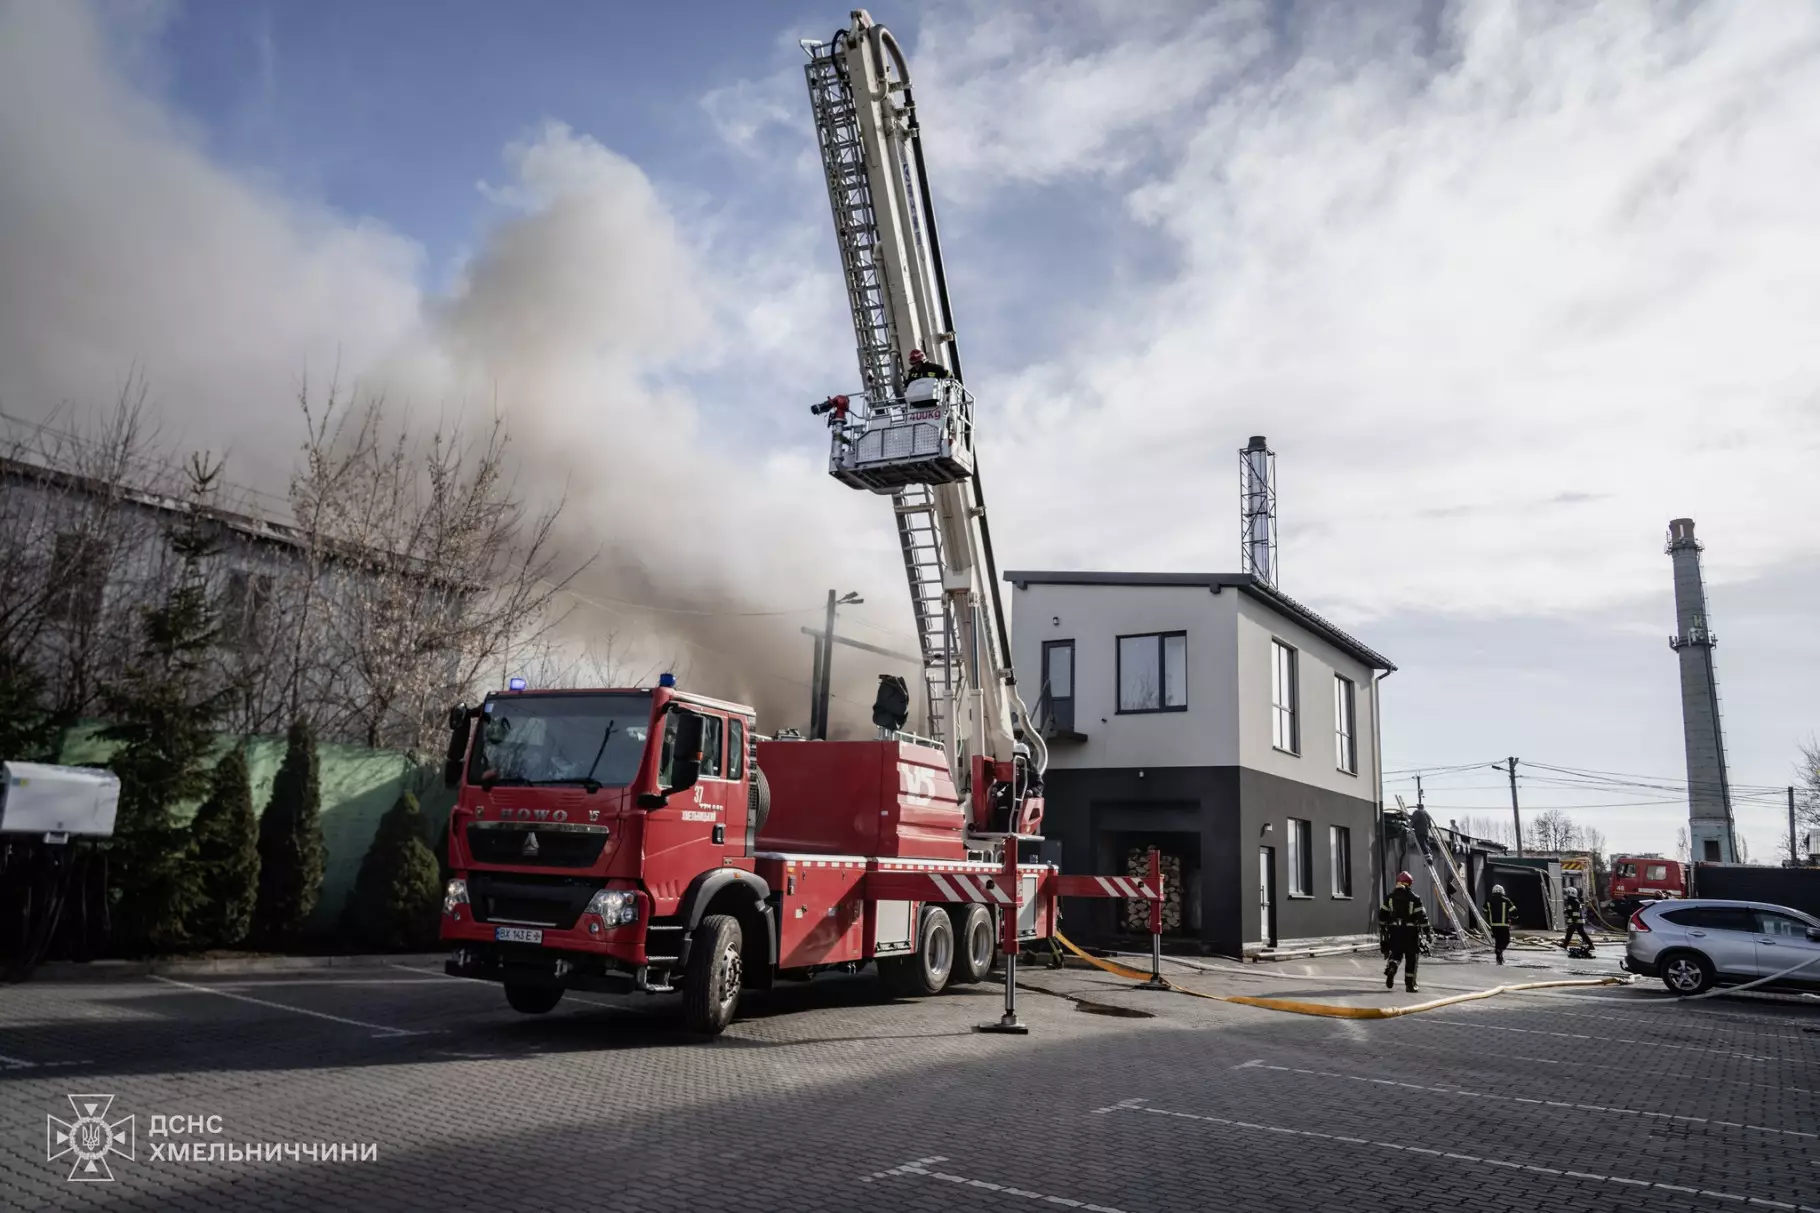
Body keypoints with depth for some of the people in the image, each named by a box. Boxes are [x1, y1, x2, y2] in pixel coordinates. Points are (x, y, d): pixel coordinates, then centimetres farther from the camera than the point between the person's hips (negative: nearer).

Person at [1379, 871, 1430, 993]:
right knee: (1411, 958, 7)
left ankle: (1391, 969, -14)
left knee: (1395, 953, 15)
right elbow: (1421, 916, -8)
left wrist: (1382, 928, 19)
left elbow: (1382, 914, 6)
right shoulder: (1414, 898, -5)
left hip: (1394, 930, 3)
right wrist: (1427, 930, -2)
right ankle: (1409, 984, 10)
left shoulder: (1390, 897, 4)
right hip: (1410, 931, -3)